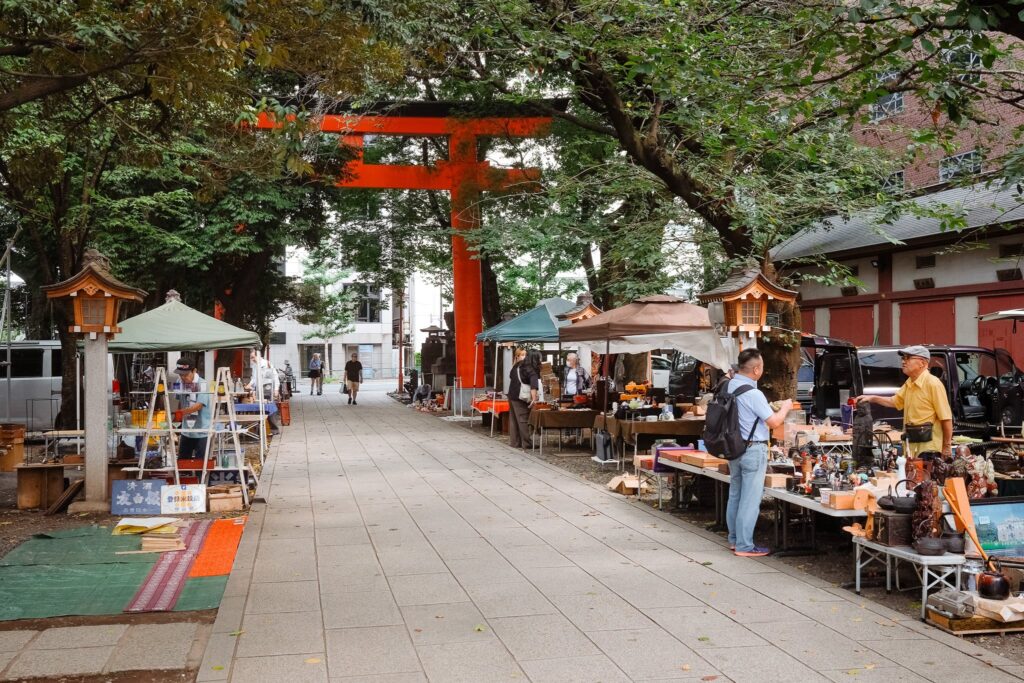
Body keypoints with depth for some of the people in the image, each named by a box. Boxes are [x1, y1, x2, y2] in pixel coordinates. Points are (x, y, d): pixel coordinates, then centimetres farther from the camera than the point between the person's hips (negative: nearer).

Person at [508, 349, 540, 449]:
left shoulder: (518, 365, 9)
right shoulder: (532, 371, -17)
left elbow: (511, 376, 24)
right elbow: (534, 385, -31)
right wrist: (534, 399, -40)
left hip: (512, 395, 8)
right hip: (521, 399, -8)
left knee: (513, 419, 12)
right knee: (524, 420, -5)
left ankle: (514, 442, 18)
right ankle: (527, 443, -3)